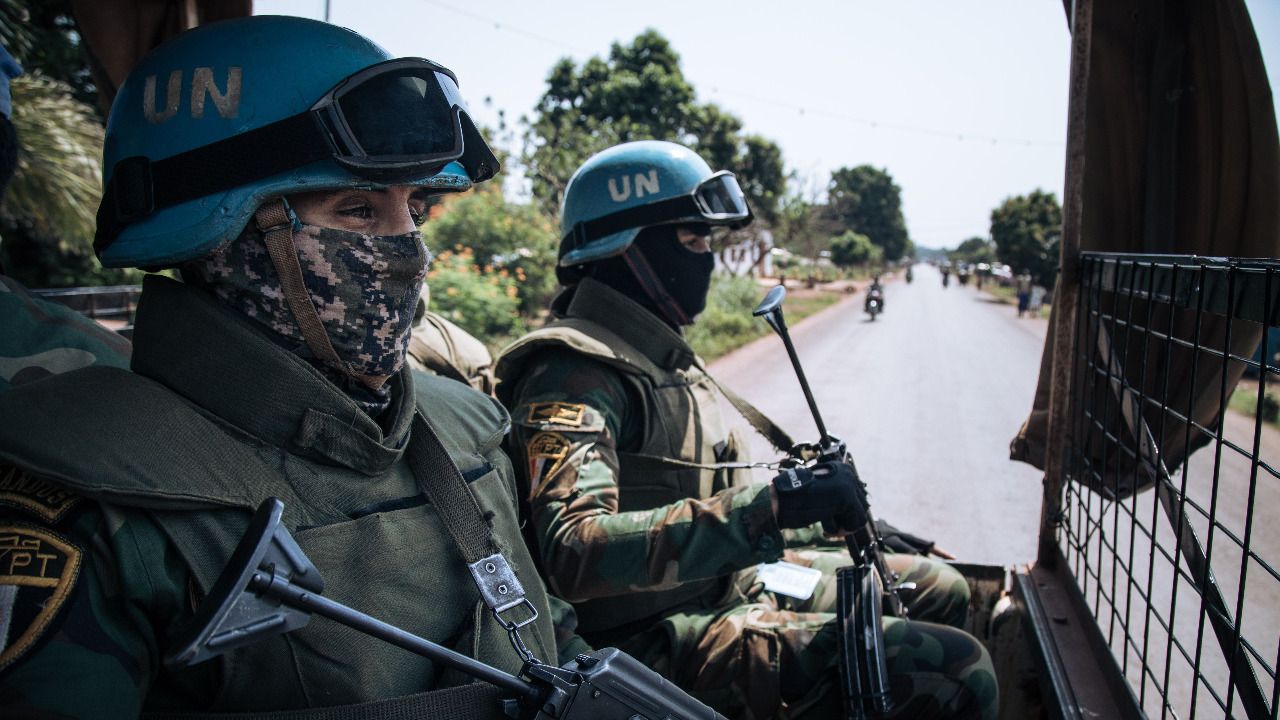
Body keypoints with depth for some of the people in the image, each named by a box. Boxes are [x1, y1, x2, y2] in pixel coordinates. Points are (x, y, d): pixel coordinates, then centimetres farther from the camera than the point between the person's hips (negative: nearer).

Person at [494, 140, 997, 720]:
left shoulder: (662, 355, 14)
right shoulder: (573, 374, -19)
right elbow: (574, 553, -32)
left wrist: (832, 515, 18)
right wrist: (768, 509, -35)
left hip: (727, 583, 10)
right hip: (654, 640, -10)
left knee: (940, 591, 19)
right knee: (958, 672, -20)